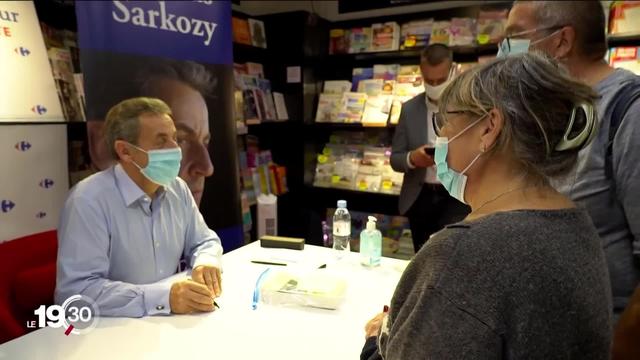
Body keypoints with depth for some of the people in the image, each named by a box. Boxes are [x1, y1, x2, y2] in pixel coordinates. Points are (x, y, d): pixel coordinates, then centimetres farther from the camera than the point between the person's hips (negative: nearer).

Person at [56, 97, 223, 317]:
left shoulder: (178, 189, 3)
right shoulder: (89, 200, -18)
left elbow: (204, 241, 13)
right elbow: (74, 290, -24)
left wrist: (205, 263, -10)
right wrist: (162, 297, -31)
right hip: (109, 330, -5)